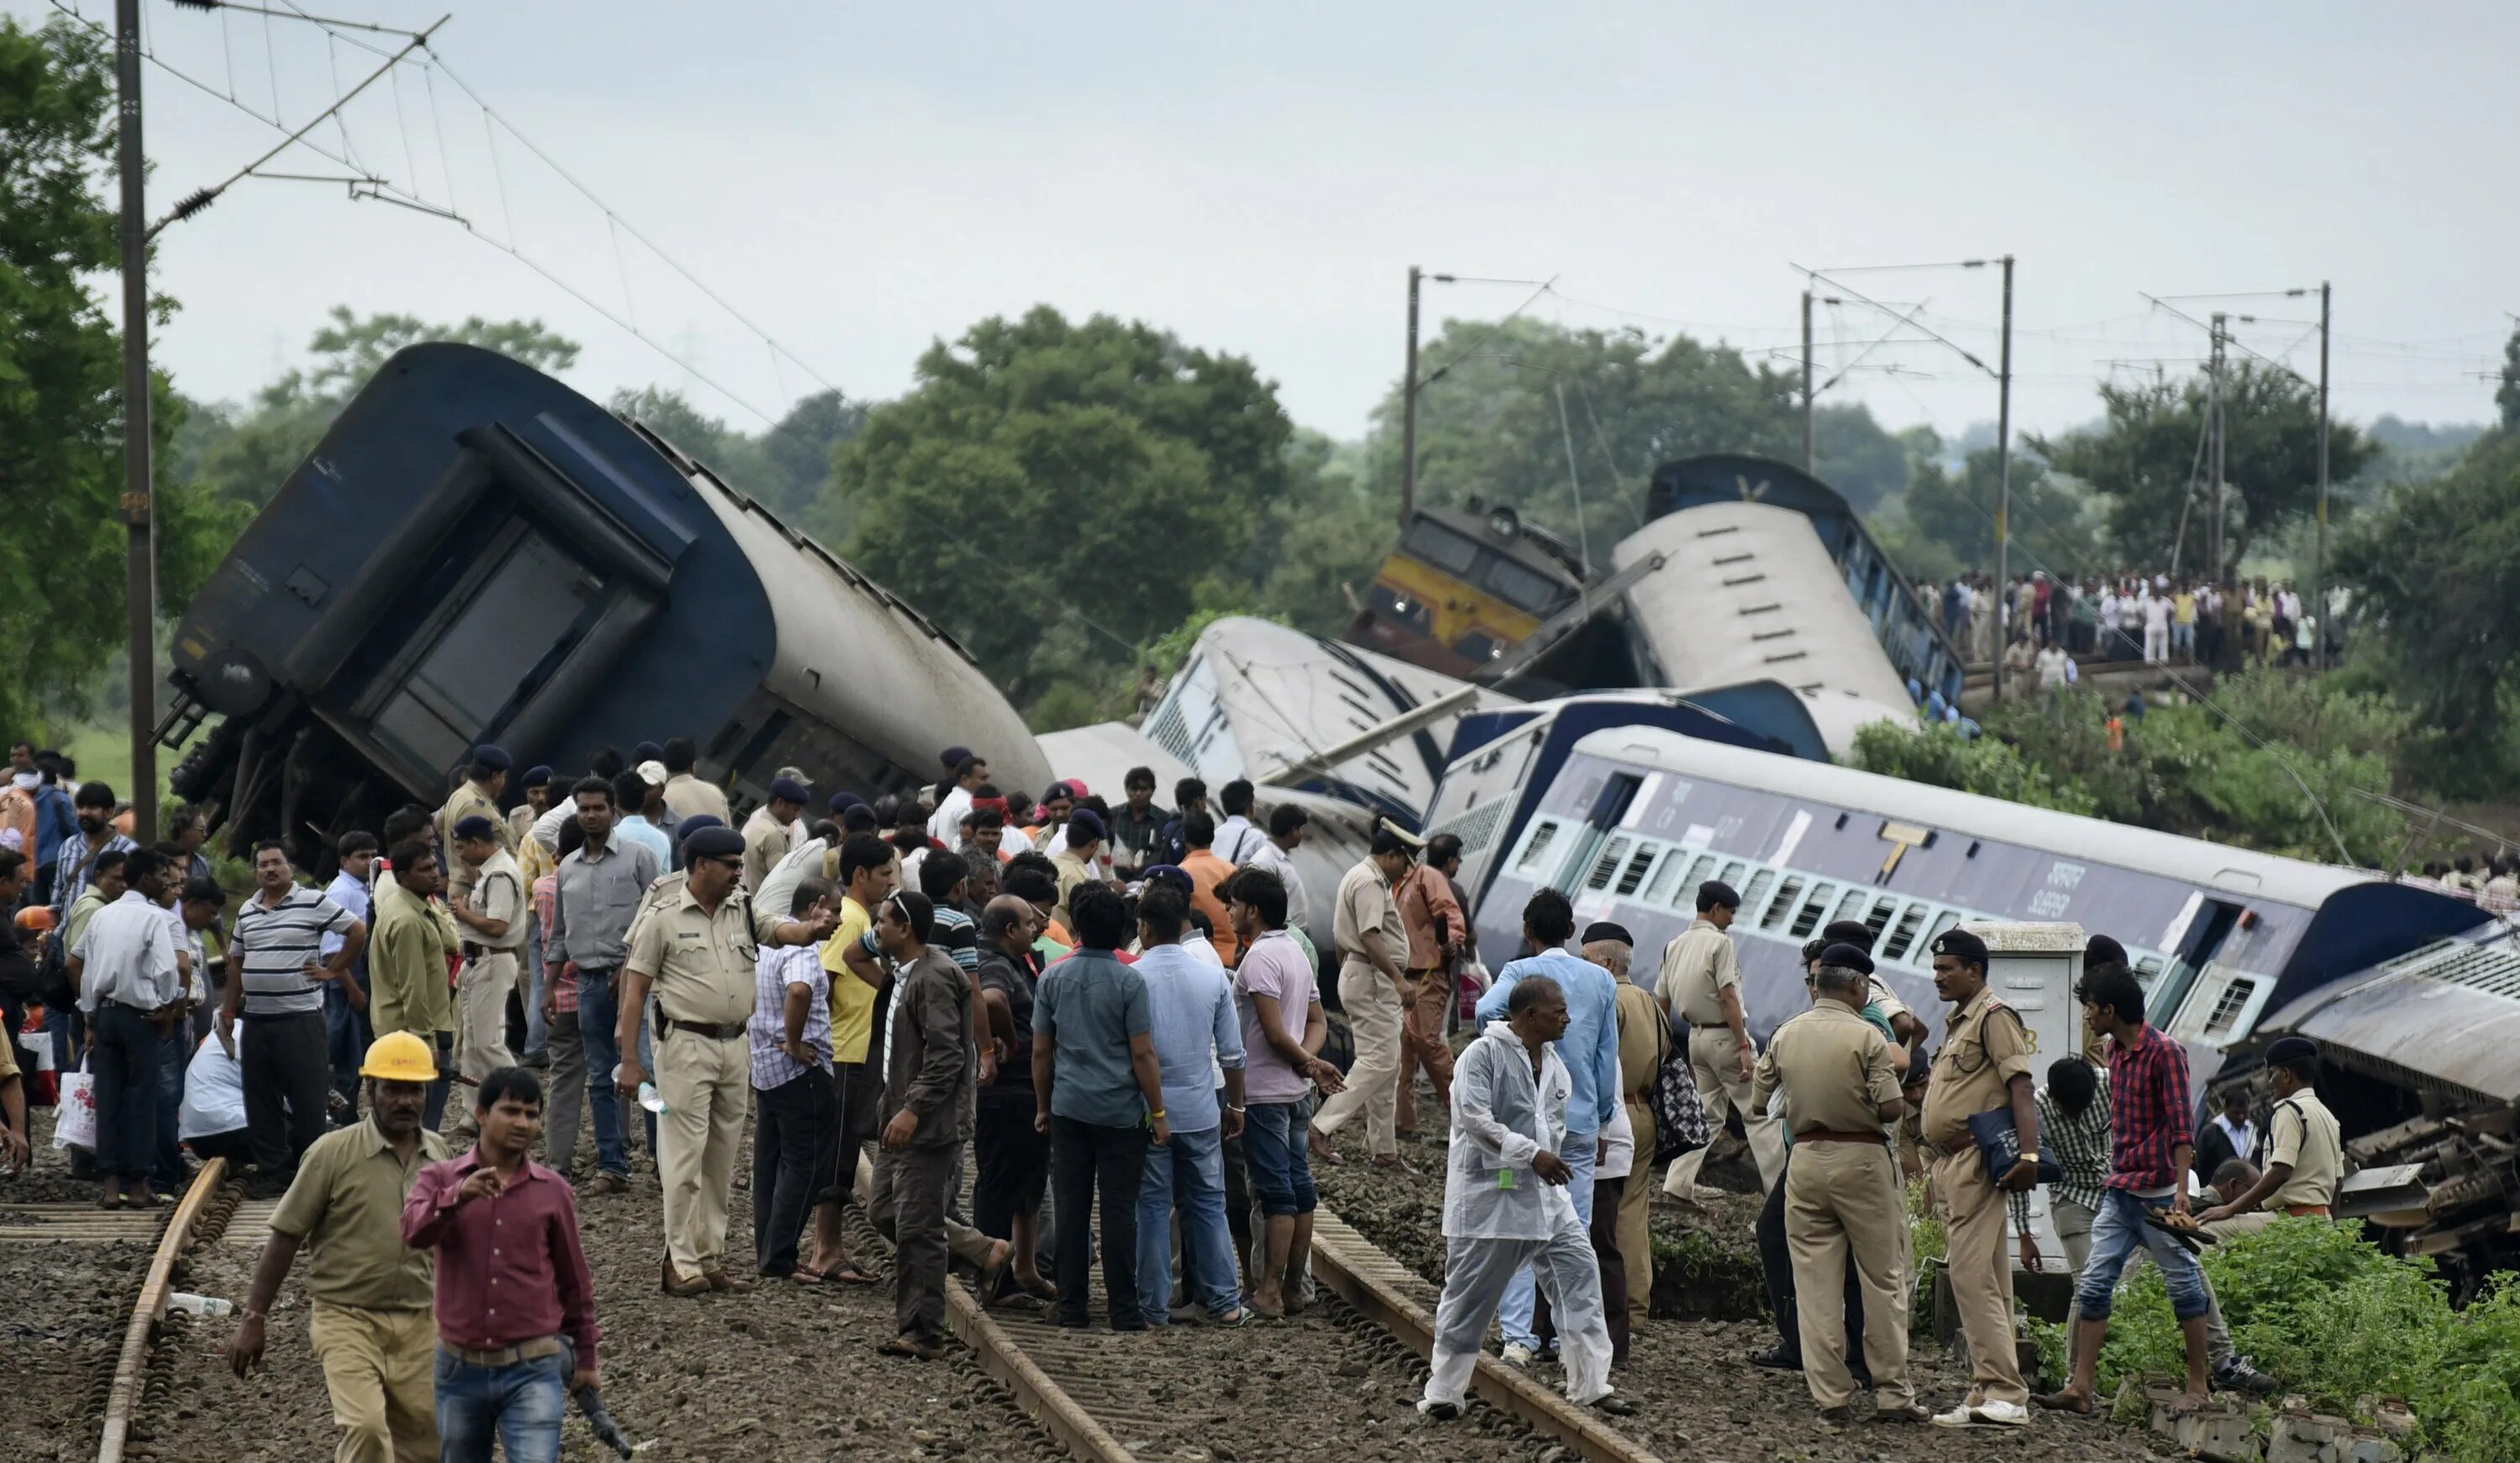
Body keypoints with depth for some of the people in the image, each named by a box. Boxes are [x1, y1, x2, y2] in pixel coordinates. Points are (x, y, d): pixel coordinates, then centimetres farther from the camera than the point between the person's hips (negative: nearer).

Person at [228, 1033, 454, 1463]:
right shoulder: (334, 1153, -7)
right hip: (346, 1318, -5)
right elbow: (285, 1237, -4)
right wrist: (252, 1321, -6)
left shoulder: (440, 1156, 6)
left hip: (418, 1324, 5)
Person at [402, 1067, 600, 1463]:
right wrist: (459, 1196, -39)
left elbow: (574, 1279, 12)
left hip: (533, 1371, -1)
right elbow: (413, 1232, -20)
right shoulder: (441, 1179, 0)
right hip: (460, 1368, 2)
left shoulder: (553, 1192, 2)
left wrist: (585, 1358, 18)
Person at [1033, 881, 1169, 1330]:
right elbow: (1143, 1055, -9)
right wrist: (1158, 1113, -2)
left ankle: (1071, 1305, 8)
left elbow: (1041, 1050, 6)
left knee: (1072, 1207, 7)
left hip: (1069, 1108, 3)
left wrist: (1043, 1106, 18)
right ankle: (1123, 1309, 1)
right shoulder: (1129, 981, -9)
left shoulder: (1053, 978, 1)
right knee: (1119, 1209, 0)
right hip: (1120, 1110, -3)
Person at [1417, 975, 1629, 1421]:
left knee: (1578, 1273, -3)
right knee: (1471, 1292, 1)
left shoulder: (1554, 1065, 12)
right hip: (1489, 1195, -7)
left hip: (1545, 1195, 7)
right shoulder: (1483, 1054, -12)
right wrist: (1531, 1154, -25)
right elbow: (1474, 1117, -21)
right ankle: (1443, 1391, 14)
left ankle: (1591, 1385, 2)